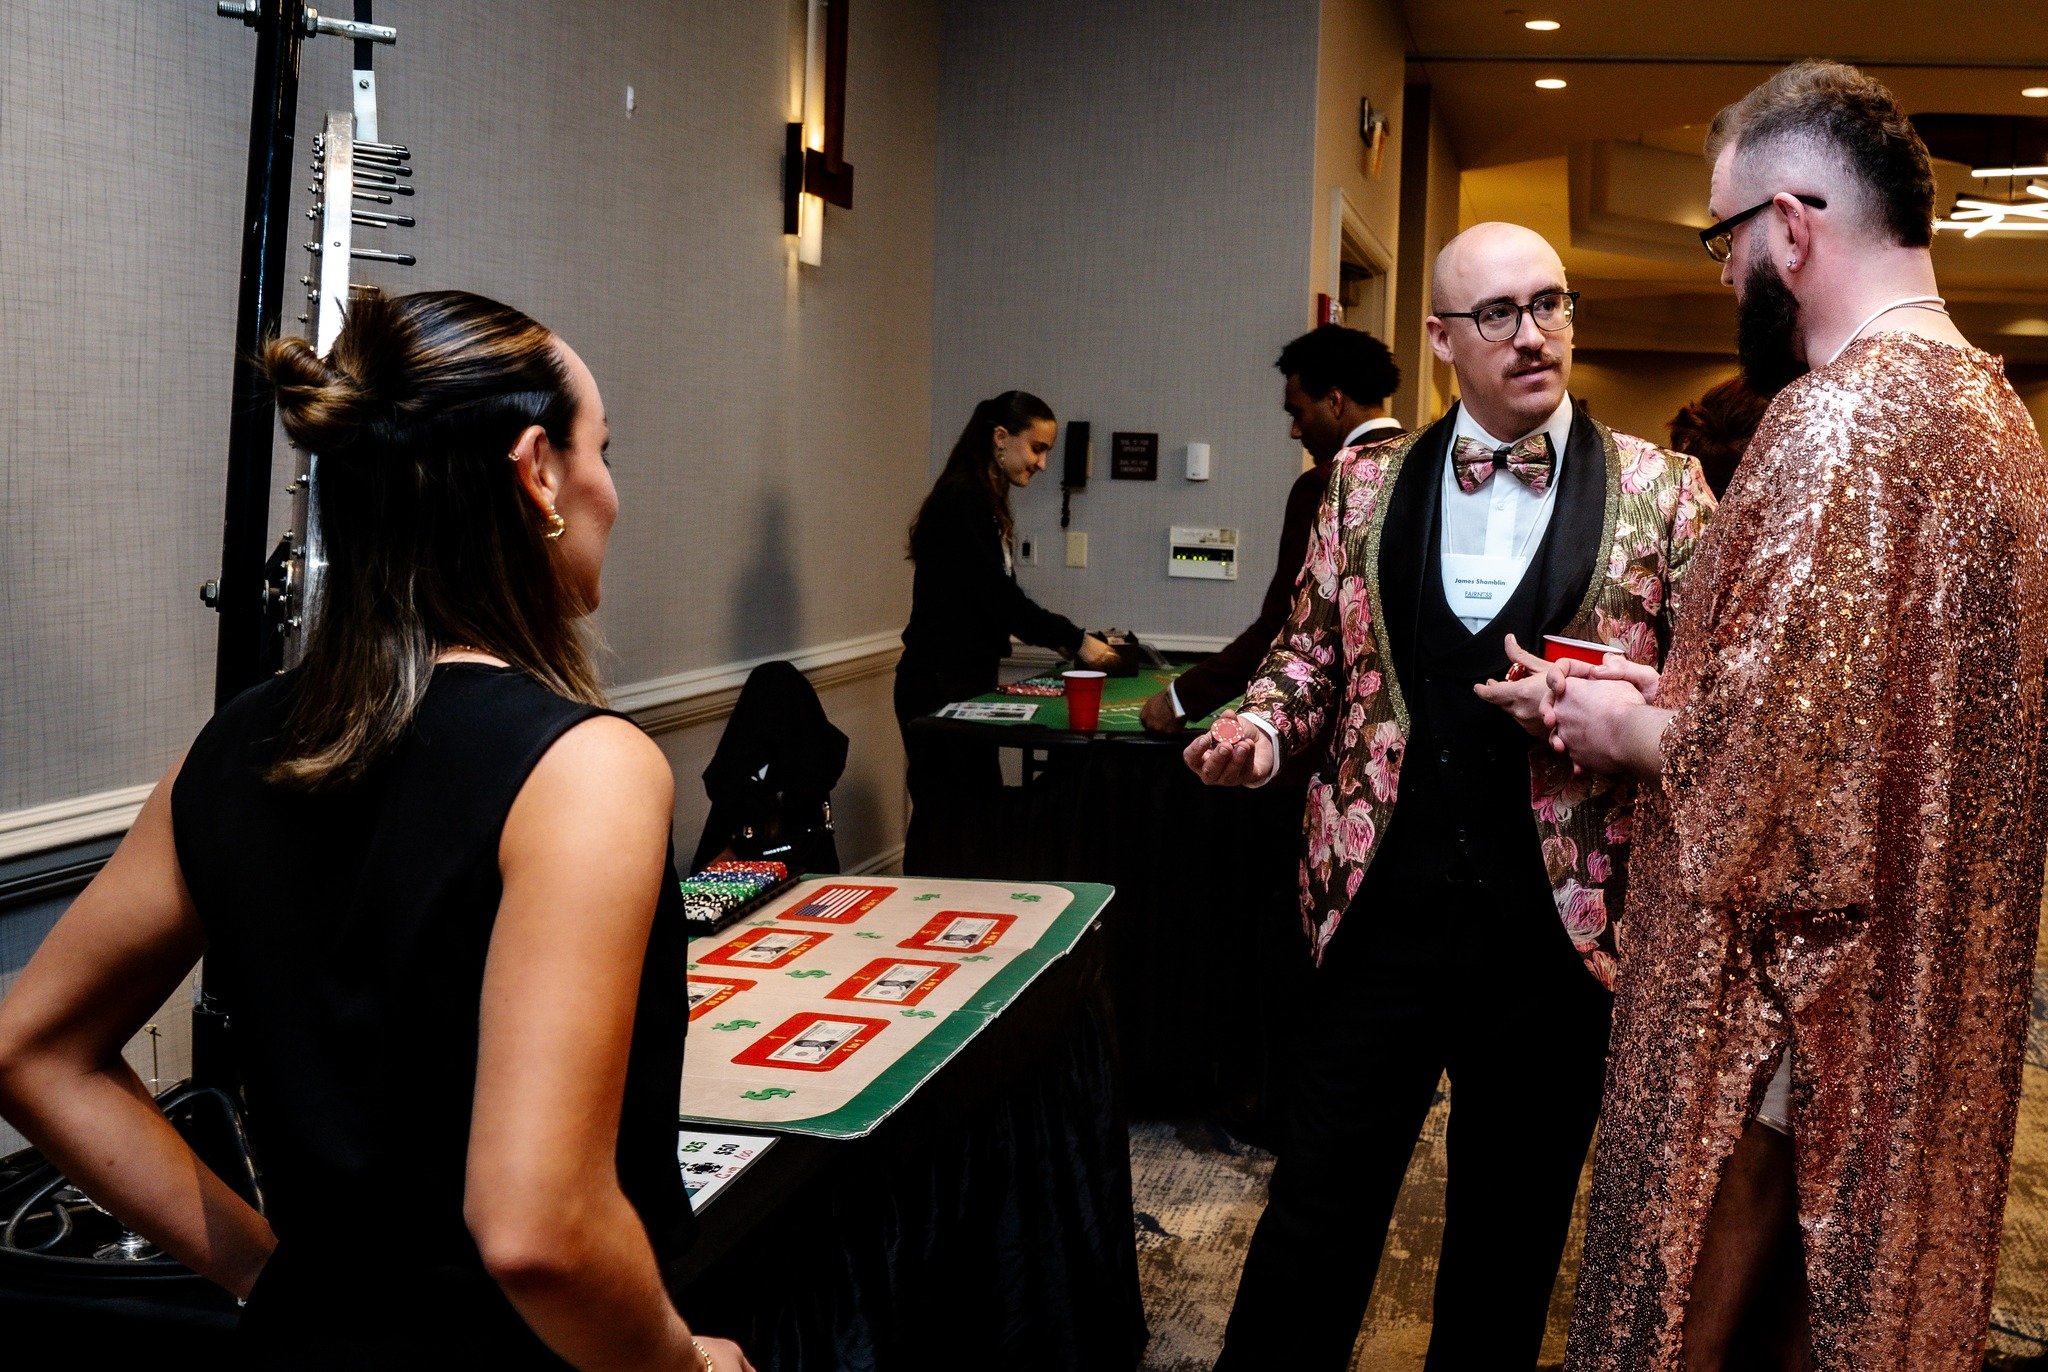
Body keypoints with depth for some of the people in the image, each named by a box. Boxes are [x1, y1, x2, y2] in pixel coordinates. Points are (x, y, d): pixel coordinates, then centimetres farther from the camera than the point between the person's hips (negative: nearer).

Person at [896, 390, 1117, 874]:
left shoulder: (984, 502, 14)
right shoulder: (961, 499, -15)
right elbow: (996, 597, -20)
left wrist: (1062, 640, 7)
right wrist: (1075, 640, -14)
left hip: (968, 680, 10)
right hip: (939, 683, -10)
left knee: (977, 813, 12)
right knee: (949, 821, -7)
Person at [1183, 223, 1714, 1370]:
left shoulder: (1660, 490, -1)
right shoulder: (1368, 483, 6)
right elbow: (1314, 651, 15)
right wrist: (1262, 726, -5)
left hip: (1562, 925, -1)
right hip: (1383, 908, 1)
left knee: (1513, 1233, 15)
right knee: (1319, 1210, 7)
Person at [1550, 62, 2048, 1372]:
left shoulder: (1841, 414, -19)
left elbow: (1772, 746, -26)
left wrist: (1629, 731, -7)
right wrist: (1676, 696, 12)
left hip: (1795, 1005, -9)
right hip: (1926, 989, 9)